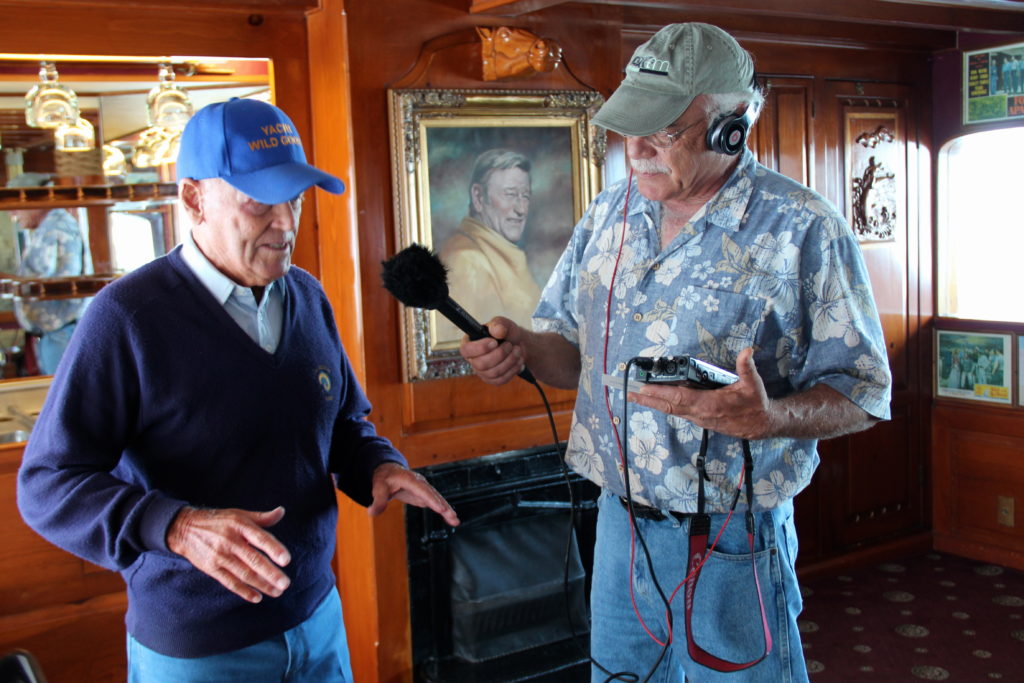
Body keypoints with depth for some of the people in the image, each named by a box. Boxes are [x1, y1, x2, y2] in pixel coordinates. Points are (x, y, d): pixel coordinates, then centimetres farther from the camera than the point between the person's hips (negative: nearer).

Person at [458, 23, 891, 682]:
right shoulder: (610, 213, 4)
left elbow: (861, 392, -11)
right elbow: (574, 350, 11)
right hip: (620, 523, 5)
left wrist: (773, 418, -30)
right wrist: (522, 347, -11)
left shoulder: (805, 230, -12)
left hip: (730, 543, -5)